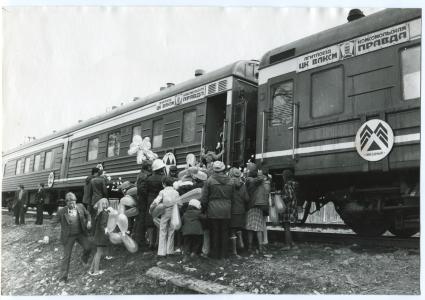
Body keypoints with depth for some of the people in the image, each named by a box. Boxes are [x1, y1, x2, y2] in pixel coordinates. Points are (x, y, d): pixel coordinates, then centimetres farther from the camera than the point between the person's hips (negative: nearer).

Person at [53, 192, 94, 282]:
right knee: (66, 256, 3)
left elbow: (87, 214, 12)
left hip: (81, 234, 2)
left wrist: (89, 221, -5)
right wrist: (54, 222, -24)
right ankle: (63, 276, 17)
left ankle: (84, 257, 19)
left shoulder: (80, 207, -3)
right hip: (68, 236, -2)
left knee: (88, 247, -16)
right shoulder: (62, 211, -10)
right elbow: (54, 221, -2)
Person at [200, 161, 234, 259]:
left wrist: (204, 208, 9)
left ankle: (215, 254, 13)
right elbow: (232, 197, 9)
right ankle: (223, 254, 16)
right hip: (226, 211, 3)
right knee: (225, 233, 10)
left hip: (213, 211, -3)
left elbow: (204, 198, -4)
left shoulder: (209, 180, -7)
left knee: (214, 233, 6)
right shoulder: (230, 181, 4)